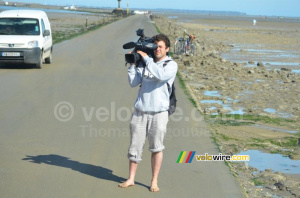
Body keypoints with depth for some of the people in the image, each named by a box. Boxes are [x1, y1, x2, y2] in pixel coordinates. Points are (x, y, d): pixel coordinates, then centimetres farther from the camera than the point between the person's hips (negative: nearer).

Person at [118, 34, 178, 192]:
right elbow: (133, 82, 3)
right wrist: (132, 64, -3)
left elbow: (161, 76, -20)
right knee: (135, 146, 6)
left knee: (156, 148, 3)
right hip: (140, 111, 3)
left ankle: (154, 181, 13)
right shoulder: (144, 63, 10)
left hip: (159, 112, -3)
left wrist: (146, 58, -14)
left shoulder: (171, 65, 1)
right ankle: (131, 179, 16)